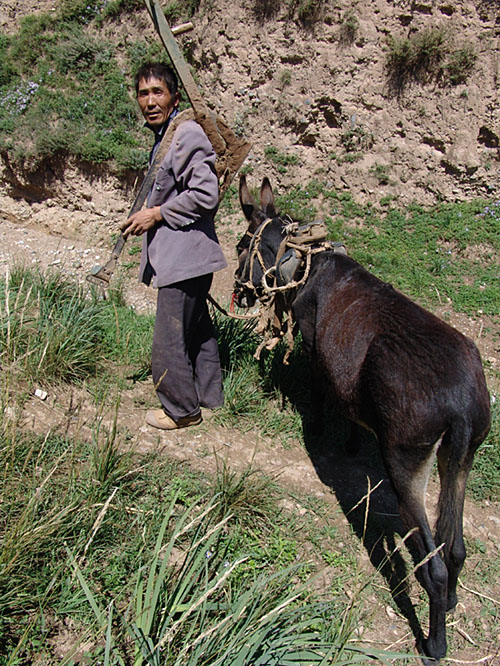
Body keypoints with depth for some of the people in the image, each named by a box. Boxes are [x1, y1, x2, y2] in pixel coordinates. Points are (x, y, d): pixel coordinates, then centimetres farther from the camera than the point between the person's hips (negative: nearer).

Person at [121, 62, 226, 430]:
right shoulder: (163, 137, 16)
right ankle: (209, 396, 33)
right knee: (197, 330, 19)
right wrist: (152, 214, 13)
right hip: (181, 256, 10)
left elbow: (205, 195, -21)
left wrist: (157, 214, -16)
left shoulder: (187, 135, -15)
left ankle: (182, 410, 15)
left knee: (169, 340, -2)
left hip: (184, 257, -10)